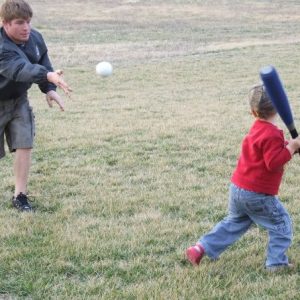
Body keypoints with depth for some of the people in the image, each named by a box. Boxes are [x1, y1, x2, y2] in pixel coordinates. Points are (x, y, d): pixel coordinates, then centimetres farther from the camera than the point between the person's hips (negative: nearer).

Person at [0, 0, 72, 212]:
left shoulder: (35, 38, -10)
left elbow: (43, 63, 8)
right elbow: (21, 70, -50)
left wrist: (49, 89, -5)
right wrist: (49, 76, -65)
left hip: (18, 100, 5)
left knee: (25, 145, -6)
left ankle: (20, 195, 5)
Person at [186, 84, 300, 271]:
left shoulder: (258, 128, 8)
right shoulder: (272, 135, -21)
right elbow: (274, 162, -26)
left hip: (238, 188, 9)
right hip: (258, 195, -9)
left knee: (234, 222, 25)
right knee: (282, 224, 9)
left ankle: (202, 248, 20)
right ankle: (277, 262, 11)